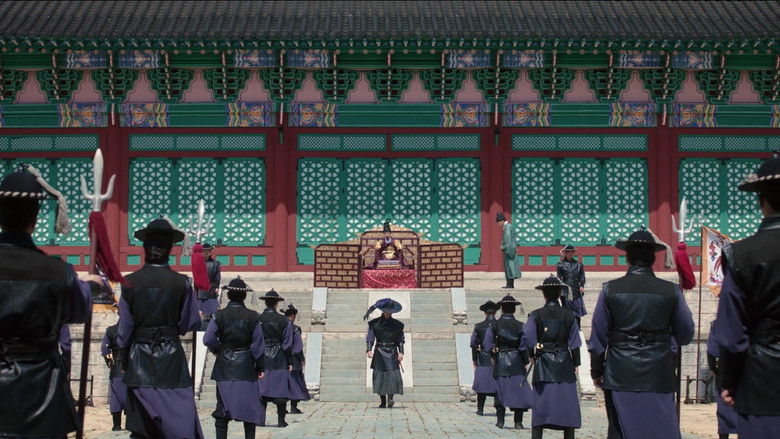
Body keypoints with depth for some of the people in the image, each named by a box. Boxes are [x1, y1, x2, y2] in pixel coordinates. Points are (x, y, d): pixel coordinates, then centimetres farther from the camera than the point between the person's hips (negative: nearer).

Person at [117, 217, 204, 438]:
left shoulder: (130, 283, -4)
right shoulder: (182, 283, -7)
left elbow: (124, 328, 0)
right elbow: (192, 323, -1)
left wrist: (124, 361, 12)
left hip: (140, 360, 1)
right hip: (171, 355, -1)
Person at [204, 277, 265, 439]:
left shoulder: (219, 315, -4)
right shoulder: (252, 317, -4)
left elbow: (208, 339, -11)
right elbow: (258, 345, -2)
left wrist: (217, 349, 9)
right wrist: (259, 368, 6)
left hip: (224, 367, 1)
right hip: (246, 367, -1)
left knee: (222, 407, 7)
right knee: (249, 407, 6)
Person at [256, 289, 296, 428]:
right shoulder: (283, 321, -5)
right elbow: (287, 344, -4)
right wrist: (290, 362, 2)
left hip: (261, 359, 2)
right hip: (279, 360, -2)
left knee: (261, 390, 7)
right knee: (280, 389, 2)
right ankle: (281, 419, 2)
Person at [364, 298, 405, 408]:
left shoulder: (397, 324, 7)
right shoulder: (374, 323, 4)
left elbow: (400, 340, 6)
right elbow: (370, 337, -2)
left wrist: (401, 352, -6)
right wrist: (369, 350, -16)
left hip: (392, 352, 0)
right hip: (379, 353, 0)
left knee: (393, 374, -15)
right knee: (379, 375, -1)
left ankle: (391, 397, -10)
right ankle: (383, 401, 5)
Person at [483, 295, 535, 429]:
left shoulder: (494, 325, -3)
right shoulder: (520, 326, -5)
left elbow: (487, 344, -9)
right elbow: (524, 346, -6)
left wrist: (494, 350, 9)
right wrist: (526, 361, 6)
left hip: (500, 362, 1)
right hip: (516, 362, -1)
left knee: (500, 390, 11)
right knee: (519, 390, 5)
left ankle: (500, 420, 11)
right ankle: (518, 422, 2)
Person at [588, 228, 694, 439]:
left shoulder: (610, 290, -3)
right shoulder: (671, 291, -3)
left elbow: (598, 337, 1)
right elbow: (685, 336, 7)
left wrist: (596, 372, 12)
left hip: (620, 376, 0)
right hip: (658, 378, 0)